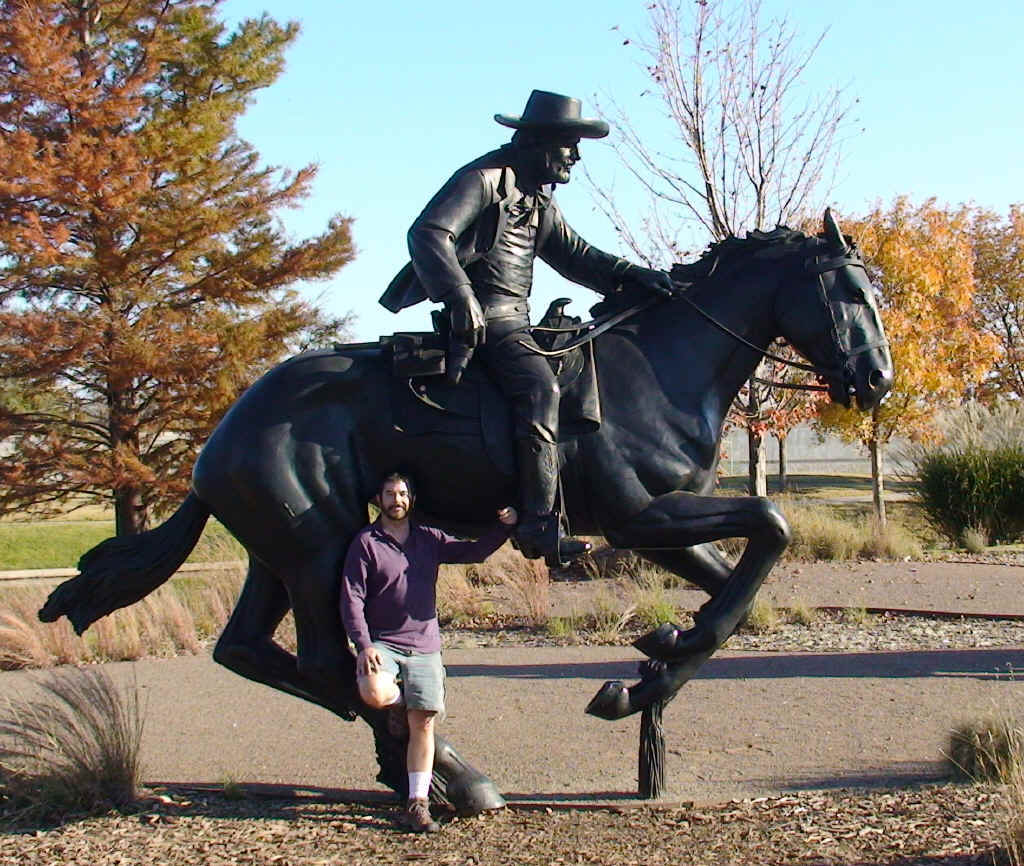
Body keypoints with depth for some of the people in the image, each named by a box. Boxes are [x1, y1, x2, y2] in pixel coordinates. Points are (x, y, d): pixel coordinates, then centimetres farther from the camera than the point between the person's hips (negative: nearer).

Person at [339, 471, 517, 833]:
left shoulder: (429, 539, 13)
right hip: (382, 643, -3)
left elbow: (474, 552, 19)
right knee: (374, 694, -31)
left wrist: (503, 528, 2)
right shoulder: (366, 542, 0)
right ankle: (398, 701, 7)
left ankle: (418, 803, 4)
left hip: (425, 646, 3)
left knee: (423, 723, -3)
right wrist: (364, 645, -17)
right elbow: (352, 599, -6)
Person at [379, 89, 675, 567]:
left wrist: (631, 275, 8)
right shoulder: (484, 179, -8)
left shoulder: (539, 199, 21)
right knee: (539, 387, -28)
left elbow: (574, 254, 23)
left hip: (514, 318, 11)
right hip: (481, 317, -11)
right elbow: (427, 234, -20)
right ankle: (539, 524, -30)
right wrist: (460, 296, -33)